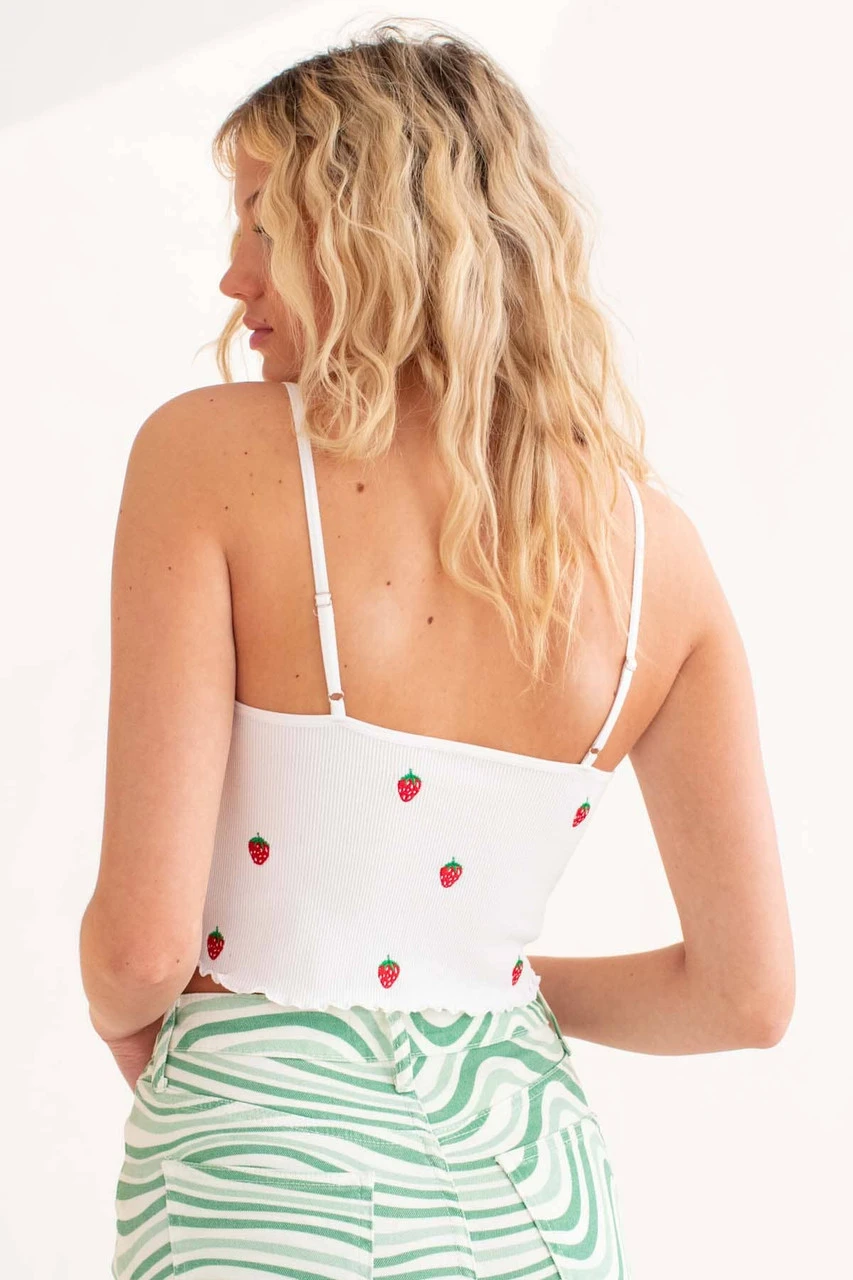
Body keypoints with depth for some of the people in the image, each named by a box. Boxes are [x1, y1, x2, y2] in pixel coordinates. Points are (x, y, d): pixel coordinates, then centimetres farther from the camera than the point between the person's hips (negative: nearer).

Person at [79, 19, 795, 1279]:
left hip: (268, 1177, -3)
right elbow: (747, 992, 1)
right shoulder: (656, 543, -2)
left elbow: (143, 940, -17)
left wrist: (121, 1017, 6)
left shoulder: (210, 453, -13)